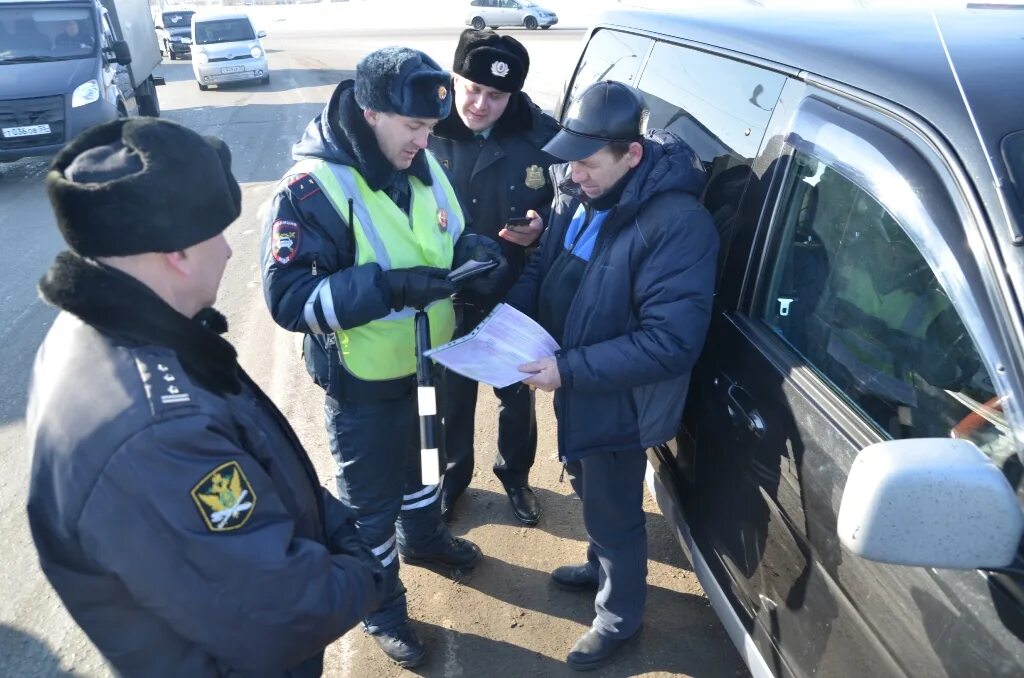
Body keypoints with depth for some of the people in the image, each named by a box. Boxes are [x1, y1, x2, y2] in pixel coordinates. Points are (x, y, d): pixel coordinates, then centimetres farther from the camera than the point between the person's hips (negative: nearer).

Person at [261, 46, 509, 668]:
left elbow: (449, 238, 9)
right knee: (370, 501, 14)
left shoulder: (422, 164, -3)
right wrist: (390, 285, -37)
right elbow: (289, 298, -28)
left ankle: (424, 537, 59)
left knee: (424, 459, 30)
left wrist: (475, 250, -15)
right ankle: (382, 609, 38)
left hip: (429, 361, 7)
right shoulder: (313, 187, -25)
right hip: (365, 383, -6)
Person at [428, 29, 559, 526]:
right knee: (451, 395, 20)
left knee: (517, 393, 21)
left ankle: (514, 474, 48)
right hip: (446, 297, 0)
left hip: (517, 298, 1)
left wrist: (543, 227, -23)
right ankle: (452, 475, 47)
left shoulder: (542, 135, -14)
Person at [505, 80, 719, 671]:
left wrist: (569, 370, -30)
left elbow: (672, 341, -30)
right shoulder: (578, 191, -5)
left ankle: (620, 618, 41)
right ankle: (601, 566, 58)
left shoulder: (678, 223, -29)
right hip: (575, 385, 7)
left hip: (618, 401, -7)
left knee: (615, 514, 14)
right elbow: (545, 264, 9)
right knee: (591, 491, 29)